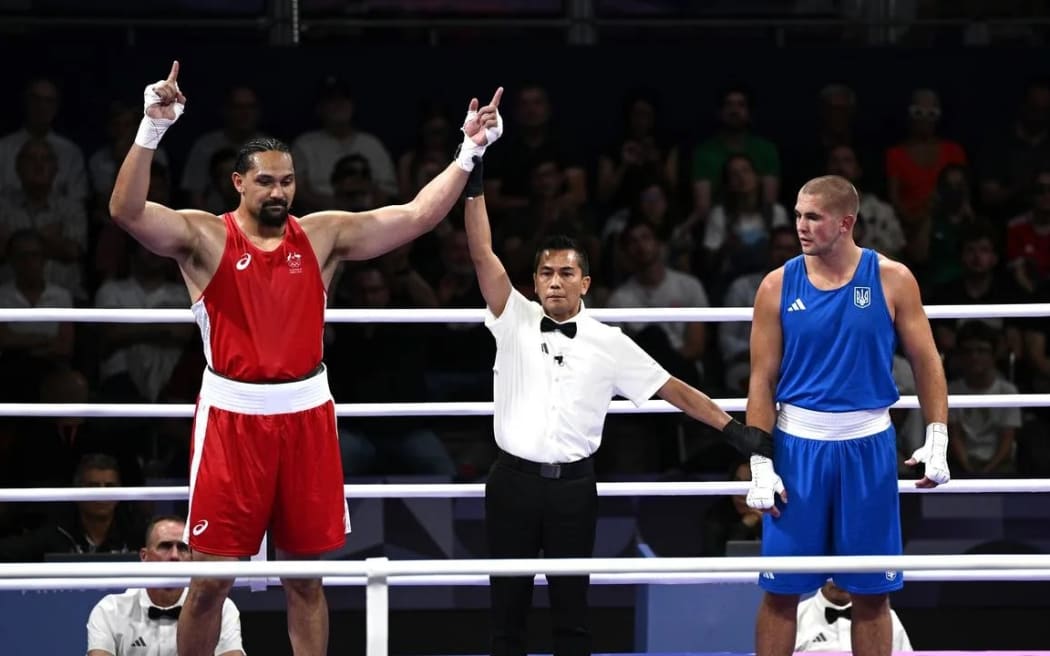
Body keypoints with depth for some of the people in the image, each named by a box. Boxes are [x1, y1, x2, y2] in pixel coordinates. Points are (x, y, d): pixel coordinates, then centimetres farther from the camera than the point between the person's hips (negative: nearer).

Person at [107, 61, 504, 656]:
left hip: (305, 412, 3)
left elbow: (418, 215, 2)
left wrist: (469, 151, -8)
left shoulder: (324, 234, 5)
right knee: (210, 579, -1)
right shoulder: (204, 236, -4)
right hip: (233, 413, -3)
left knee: (307, 577, 10)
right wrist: (153, 128, -34)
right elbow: (127, 211, -21)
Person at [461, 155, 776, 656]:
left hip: (573, 487, 0)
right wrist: (473, 184, -16)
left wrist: (734, 430, 3)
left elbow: (671, 389, 8)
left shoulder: (609, 343, 4)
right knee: (507, 607, 4)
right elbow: (483, 255, -6)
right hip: (513, 482, 0)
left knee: (571, 610, 4)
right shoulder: (515, 322, 3)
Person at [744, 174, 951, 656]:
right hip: (798, 444, 0)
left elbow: (926, 362, 3)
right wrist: (760, 463, -7)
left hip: (868, 445, 0)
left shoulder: (891, 280, -3)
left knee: (871, 590, 5)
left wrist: (937, 440, -6)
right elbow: (762, 380, 0)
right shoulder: (779, 286, -1)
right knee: (781, 589, 2)